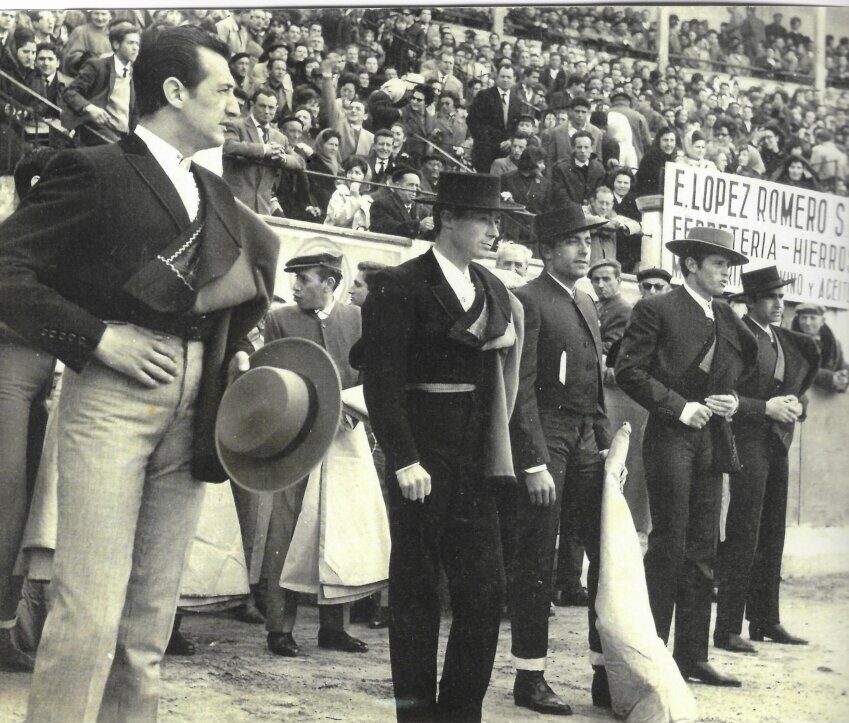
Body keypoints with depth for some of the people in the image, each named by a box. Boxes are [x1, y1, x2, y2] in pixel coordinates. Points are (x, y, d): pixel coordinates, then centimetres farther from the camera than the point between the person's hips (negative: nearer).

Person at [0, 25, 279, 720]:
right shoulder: (93, 172, -4)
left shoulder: (216, 195, 18)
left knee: (150, 622, 8)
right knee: (89, 612, -10)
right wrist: (97, 337, -15)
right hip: (111, 398, -7)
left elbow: (247, 275, 31)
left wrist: (234, 350, 12)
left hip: (190, 414, 7)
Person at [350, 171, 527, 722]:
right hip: (422, 456, -6)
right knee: (417, 589, 3)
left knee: (486, 587, 3)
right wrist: (404, 460, -18)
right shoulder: (401, 286, -7)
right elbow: (382, 380, -13)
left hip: (475, 458, 6)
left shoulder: (495, 293, 14)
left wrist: (503, 336, 2)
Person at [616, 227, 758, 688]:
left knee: (702, 550, 8)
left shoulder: (726, 318, 15)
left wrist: (731, 399, 4)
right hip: (670, 438, -7)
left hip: (711, 441, 7)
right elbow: (628, 371, -11)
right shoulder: (656, 310, -5)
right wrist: (679, 406, -15)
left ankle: (692, 655, 15)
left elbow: (740, 368, 26)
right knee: (668, 546, -6)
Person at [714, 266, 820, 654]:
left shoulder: (788, 341, 14)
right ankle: (728, 628, -3)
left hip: (778, 445, 8)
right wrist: (767, 407, -18)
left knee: (772, 538, 12)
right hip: (748, 443, -8)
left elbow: (798, 385, 24)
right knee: (743, 537, -8)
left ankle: (766, 621, 21)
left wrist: (796, 404, 4)